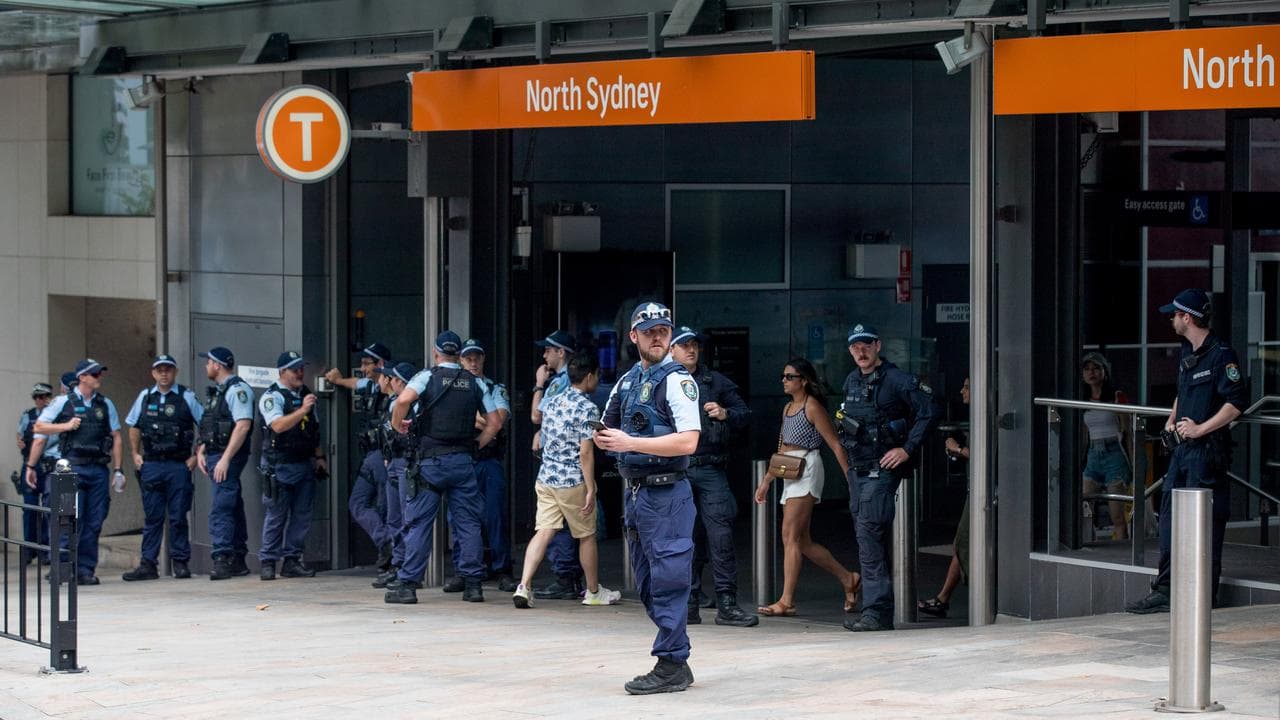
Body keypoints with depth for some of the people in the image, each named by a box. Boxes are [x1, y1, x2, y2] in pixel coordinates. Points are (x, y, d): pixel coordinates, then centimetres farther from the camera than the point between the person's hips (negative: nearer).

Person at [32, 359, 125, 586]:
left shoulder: (106, 405, 13)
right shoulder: (64, 402, 4)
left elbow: (116, 438, 14)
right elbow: (39, 427, 6)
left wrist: (118, 469, 7)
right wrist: (65, 426, -7)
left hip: (98, 469, 3)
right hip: (73, 468, -3)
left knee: (94, 522, 2)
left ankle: (86, 569, 7)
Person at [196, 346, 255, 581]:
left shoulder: (238, 390, -11)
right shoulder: (215, 392, 19)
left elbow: (243, 425, -20)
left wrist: (225, 459, -23)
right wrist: (201, 451, 10)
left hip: (228, 456, -10)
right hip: (215, 456, 10)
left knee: (220, 510, -14)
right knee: (232, 509, 12)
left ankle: (223, 559, -17)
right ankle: (238, 560, 16)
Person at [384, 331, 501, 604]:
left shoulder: (428, 376, -1)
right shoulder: (474, 382, 10)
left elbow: (403, 399, -20)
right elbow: (494, 422, 9)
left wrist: (397, 423, -4)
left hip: (432, 459, -3)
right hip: (464, 460, 3)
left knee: (418, 523, 0)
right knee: (469, 523, 7)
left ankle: (407, 584, -2)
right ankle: (473, 584, 4)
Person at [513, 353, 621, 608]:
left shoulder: (553, 403, 10)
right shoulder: (587, 408, -13)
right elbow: (585, 453, -16)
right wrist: (591, 490, -14)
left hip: (545, 479, 6)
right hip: (573, 481, -6)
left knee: (543, 532, 1)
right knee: (587, 536, 10)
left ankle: (524, 586, -14)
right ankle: (594, 591, 22)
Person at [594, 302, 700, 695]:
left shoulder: (677, 379, -8)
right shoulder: (627, 381, 15)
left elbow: (687, 441, -18)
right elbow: (608, 436, 23)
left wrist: (630, 443, -19)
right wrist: (604, 437, -2)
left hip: (666, 495, -8)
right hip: (634, 493, 8)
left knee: (668, 581, -7)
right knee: (647, 585, 11)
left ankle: (671, 666, -4)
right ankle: (676, 662, 18)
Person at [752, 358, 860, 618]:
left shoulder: (812, 406, -6)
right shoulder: (788, 408, 19)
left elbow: (835, 444, -9)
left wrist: (849, 477, -13)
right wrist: (766, 481, 23)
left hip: (807, 470, -9)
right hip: (791, 475, 9)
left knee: (790, 536, -12)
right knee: (802, 541, 7)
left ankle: (786, 601, -14)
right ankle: (847, 578, 19)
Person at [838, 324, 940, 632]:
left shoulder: (896, 380, -11)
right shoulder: (852, 381, 13)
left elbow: (930, 410, -15)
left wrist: (907, 449, -16)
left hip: (882, 470, -8)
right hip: (857, 469, 8)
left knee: (869, 534, -18)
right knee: (867, 538, 11)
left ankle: (876, 612, -19)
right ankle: (881, 613, 17)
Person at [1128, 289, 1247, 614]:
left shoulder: (1220, 354, -12)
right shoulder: (1187, 354, 16)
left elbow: (1238, 402, -18)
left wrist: (1200, 429, -19)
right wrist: (1172, 420, 16)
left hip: (1207, 450, -9)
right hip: (1182, 448, 9)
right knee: (1170, 518, 7)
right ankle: (1164, 592, 11)